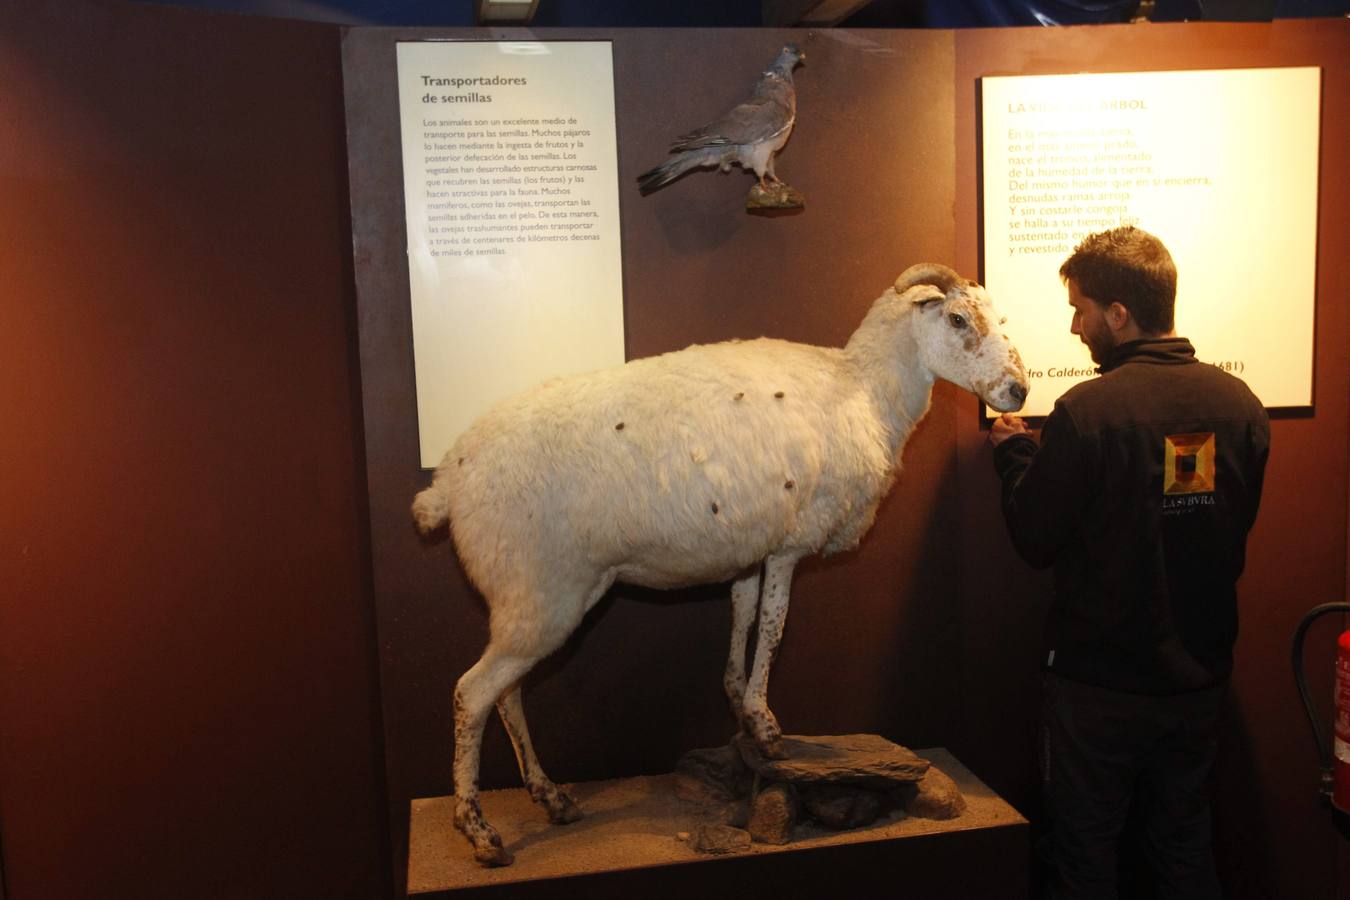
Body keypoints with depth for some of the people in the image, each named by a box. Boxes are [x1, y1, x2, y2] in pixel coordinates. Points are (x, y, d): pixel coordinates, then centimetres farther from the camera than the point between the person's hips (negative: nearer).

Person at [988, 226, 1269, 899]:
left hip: (1099, 685, -5)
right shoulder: (1239, 403, -4)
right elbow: (1237, 529, 8)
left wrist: (1012, 453, 2)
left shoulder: (1087, 411, -22)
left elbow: (1035, 541, -13)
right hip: (1200, 676, 6)